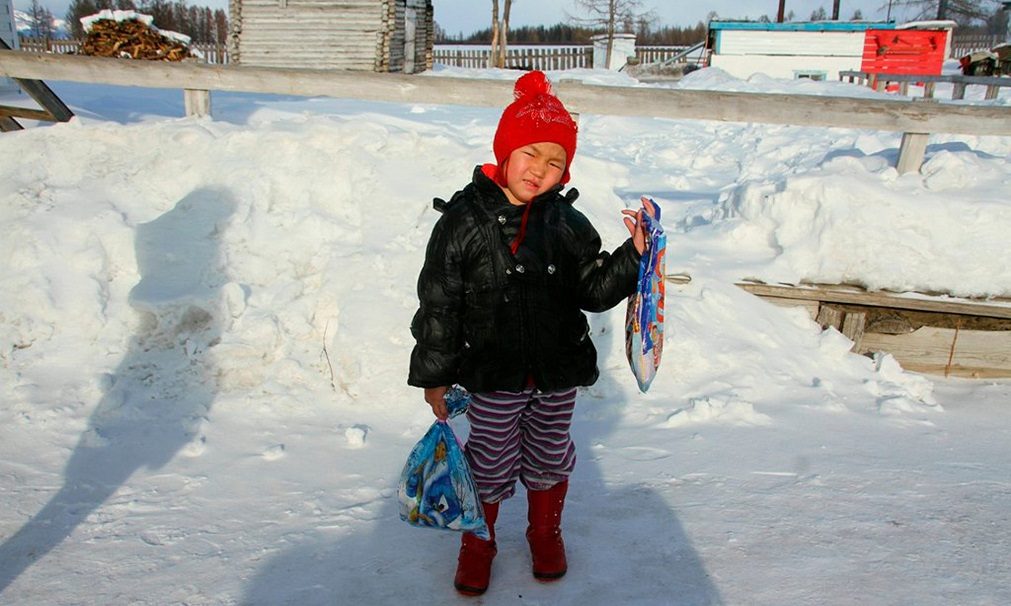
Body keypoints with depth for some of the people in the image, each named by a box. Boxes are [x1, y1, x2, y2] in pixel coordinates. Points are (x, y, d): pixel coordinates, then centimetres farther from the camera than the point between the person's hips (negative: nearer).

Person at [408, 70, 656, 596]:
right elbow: (438, 303, -9)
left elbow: (594, 291, 0)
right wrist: (433, 376, -5)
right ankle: (478, 541, 41)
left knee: (549, 460, 21)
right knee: (490, 467, 13)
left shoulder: (567, 223, -3)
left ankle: (545, 533, 48)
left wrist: (634, 254, -16)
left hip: (558, 374, 3)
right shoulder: (463, 221, -13)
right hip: (493, 377, -3)